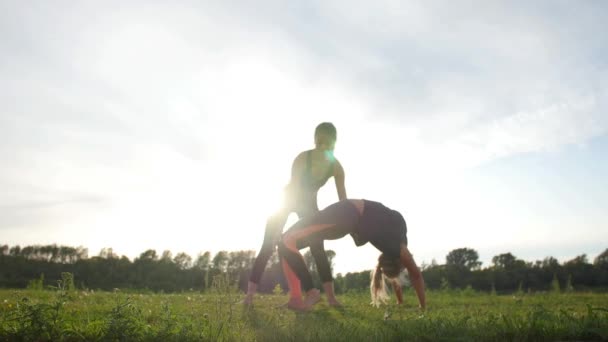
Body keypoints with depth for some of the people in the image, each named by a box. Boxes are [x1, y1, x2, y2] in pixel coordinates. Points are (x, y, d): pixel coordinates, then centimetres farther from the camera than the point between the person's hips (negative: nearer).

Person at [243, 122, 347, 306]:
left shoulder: (336, 167, -20)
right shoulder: (302, 158, -33)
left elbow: (343, 200, -15)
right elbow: (294, 190, -36)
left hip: (309, 202, 3)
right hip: (289, 199, -3)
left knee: (318, 249, -4)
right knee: (268, 246, -10)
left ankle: (331, 297, -2)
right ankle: (249, 294, -7)